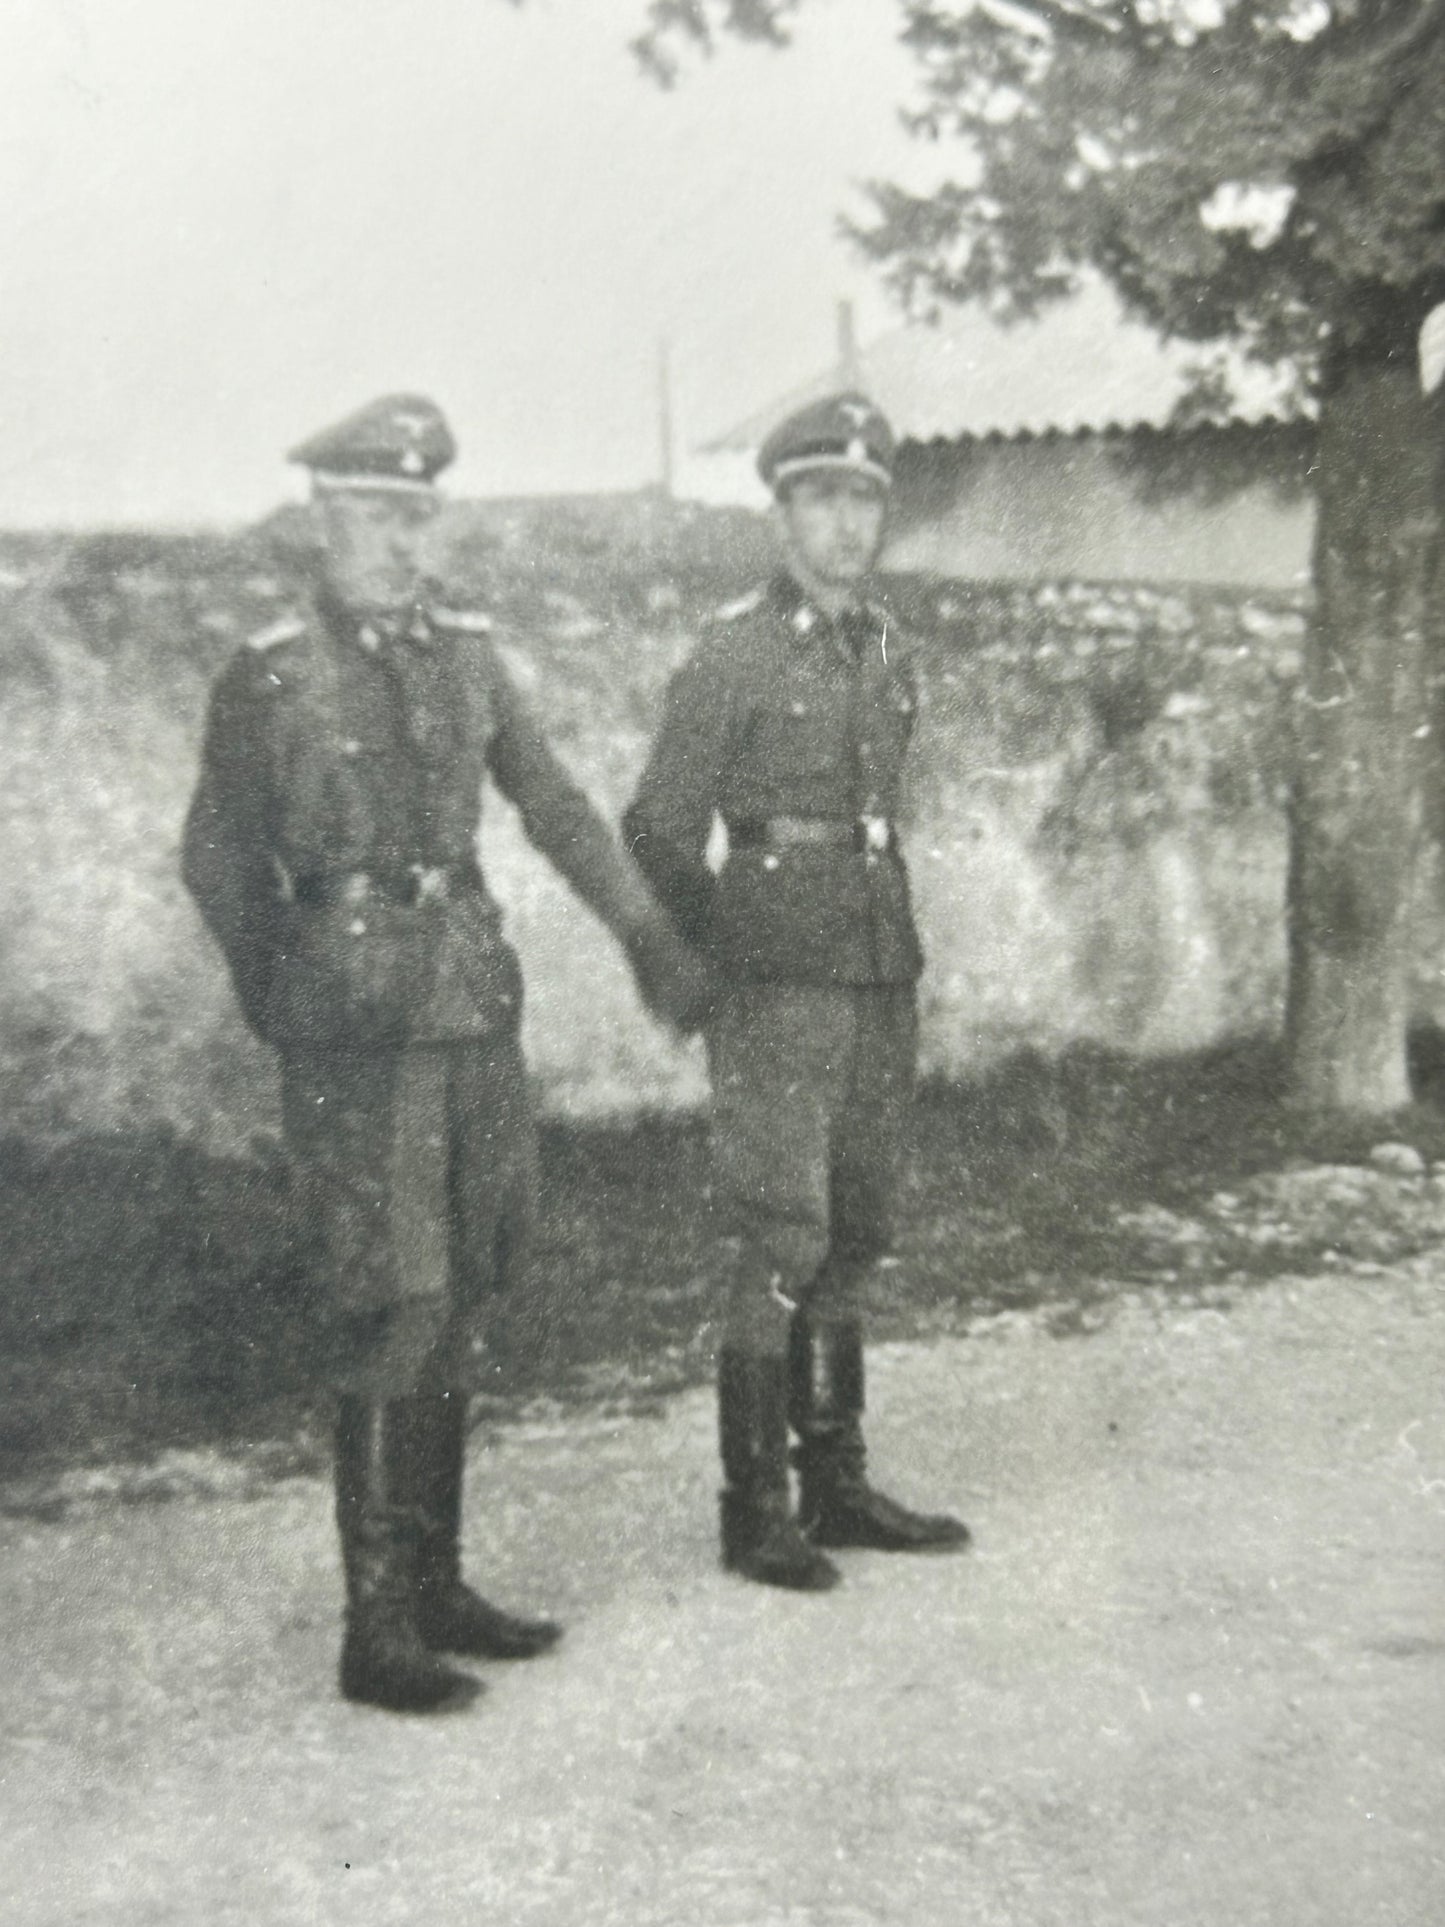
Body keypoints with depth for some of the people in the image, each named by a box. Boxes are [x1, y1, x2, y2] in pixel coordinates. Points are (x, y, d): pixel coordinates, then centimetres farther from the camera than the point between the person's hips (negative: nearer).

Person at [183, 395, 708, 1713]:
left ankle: (436, 1586, 24)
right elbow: (218, 862, 3)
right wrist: (283, 1005, 7)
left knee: (462, 1306, 11)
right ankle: (377, 1631, 4)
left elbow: (556, 806, 16)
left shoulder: (464, 651, 10)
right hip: (360, 1024, -6)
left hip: (479, 999, 6)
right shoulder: (269, 676, -4)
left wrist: (650, 936, 12)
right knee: (394, 1311, -7)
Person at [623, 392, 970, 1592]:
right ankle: (756, 1510, 6)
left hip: (882, 980, 7)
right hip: (780, 994, -6)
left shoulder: (890, 655, 13)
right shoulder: (734, 657, -7)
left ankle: (836, 1483, 23)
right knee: (779, 1244, -5)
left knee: (855, 1241, 11)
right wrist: (729, 960, -2)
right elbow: (657, 831, -3)